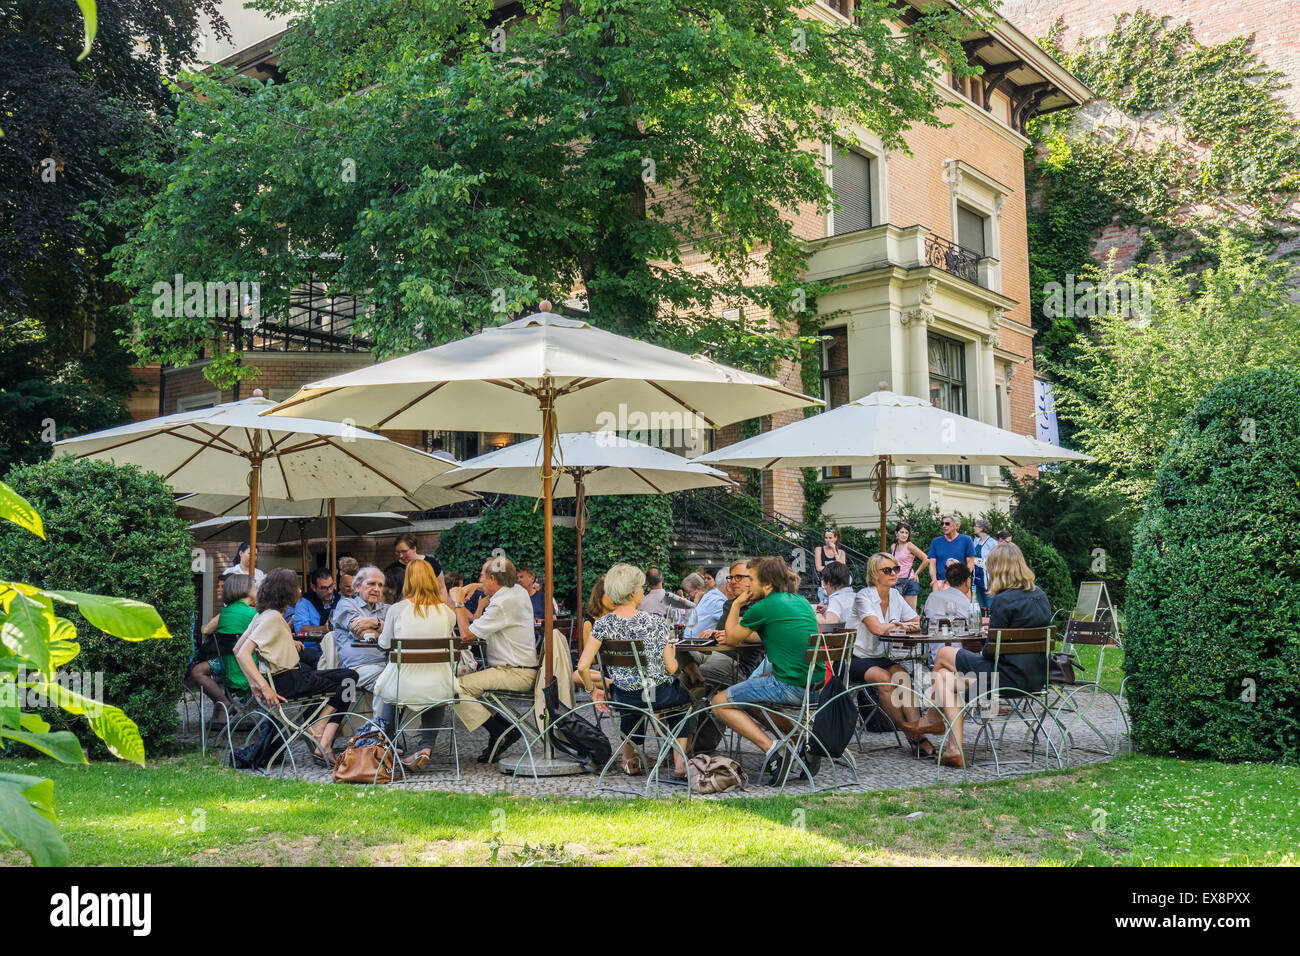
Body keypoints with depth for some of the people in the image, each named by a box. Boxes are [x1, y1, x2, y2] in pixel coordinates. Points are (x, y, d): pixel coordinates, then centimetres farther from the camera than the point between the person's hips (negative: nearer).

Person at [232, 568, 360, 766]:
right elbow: (243, 653, -25)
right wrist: (264, 686, -28)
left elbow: (237, 650, 15)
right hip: (286, 682, -10)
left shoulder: (264, 615, 13)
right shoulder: (273, 618, -15)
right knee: (347, 681, -5)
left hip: (292, 674, 10)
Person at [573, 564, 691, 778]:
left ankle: (629, 758, 46)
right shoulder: (656, 623, -16)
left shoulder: (603, 625, -10)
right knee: (684, 695, 31)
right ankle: (680, 763, 26)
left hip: (624, 698, 3)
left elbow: (582, 667, -11)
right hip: (659, 695, -2)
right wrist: (672, 653, 10)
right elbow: (671, 668, -12)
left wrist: (593, 691, 7)